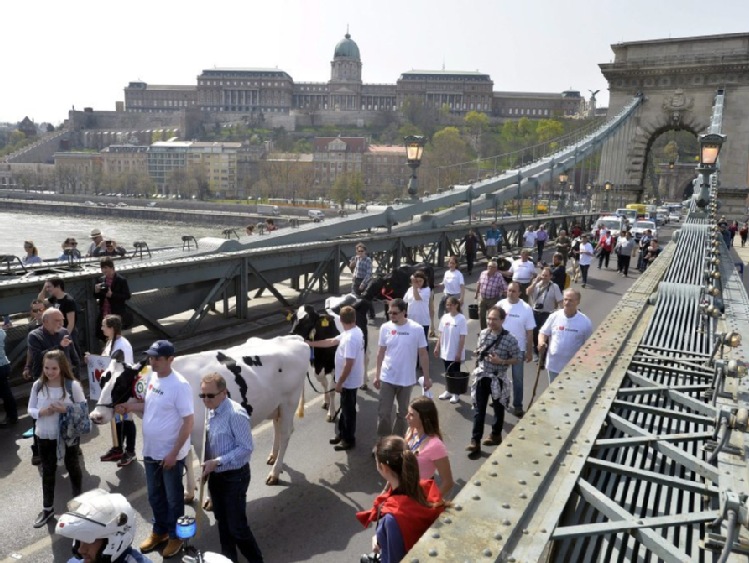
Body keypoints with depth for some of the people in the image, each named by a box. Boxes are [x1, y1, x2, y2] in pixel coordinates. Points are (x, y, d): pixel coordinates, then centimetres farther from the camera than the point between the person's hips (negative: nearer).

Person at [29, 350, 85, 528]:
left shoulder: (72, 385, -16)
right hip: (45, 436, 2)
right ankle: (47, 508, 32)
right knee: (48, 471, 16)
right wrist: (41, 412, -20)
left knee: (73, 468, 16)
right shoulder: (38, 385, -7)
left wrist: (66, 410, -26)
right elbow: (30, 409, 1)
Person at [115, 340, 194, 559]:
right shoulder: (152, 378, 0)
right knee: (154, 496, 23)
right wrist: (130, 407, -4)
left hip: (170, 454, -7)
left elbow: (188, 422, -21)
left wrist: (174, 454, -19)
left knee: (173, 498, 13)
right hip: (150, 451, 7)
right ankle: (159, 531, 44)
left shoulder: (180, 385, -24)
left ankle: (176, 536, 33)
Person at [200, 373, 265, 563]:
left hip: (234, 477, -8)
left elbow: (246, 448, -22)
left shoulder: (236, 414, -23)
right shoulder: (211, 411, 2)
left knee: (237, 526, 1)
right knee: (222, 522, 21)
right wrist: (208, 466, 6)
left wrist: (217, 461, -24)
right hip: (215, 476, 8)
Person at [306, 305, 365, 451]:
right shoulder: (354, 332, 3)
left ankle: (349, 440, 22)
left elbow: (349, 364, -29)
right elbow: (332, 342, 13)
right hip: (349, 380, 10)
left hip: (349, 381, -10)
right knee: (345, 408, 22)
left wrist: (339, 383, -20)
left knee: (348, 410, 6)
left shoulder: (351, 338, -29)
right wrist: (311, 343, 15)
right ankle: (342, 434, 37)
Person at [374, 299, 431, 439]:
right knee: (383, 413, 3)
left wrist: (426, 377, -2)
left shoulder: (417, 329, -11)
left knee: (402, 413, 14)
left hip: (406, 379, -1)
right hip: (387, 378, 1)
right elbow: (381, 352, 5)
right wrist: (377, 375, 6)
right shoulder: (385, 327, -5)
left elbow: (423, 354, -4)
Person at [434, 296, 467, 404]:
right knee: (448, 373, 17)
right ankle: (448, 391, 30)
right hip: (445, 351, 5)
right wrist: (437, 347, 8)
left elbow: (462, 338, -15)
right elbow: (441, 334, 9)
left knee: (455, 373, 7)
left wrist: (459, 353, -16)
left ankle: (456, 394, 19)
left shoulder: (461, 319, -15)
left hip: (455, 353, -5)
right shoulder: (444, 317, 2)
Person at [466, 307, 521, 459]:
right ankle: (475, 441, 10)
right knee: (479, 410, 4)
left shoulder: (509, 339, -16)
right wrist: (478, 352, -2)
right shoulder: (482, 333, 0)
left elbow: (518, 358, -10)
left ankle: (496, 435, 38)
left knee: (498, 409, 17)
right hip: (481, 377, 3)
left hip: (497, 379, -3)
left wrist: (501, 362, -21)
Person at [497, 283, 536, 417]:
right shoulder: (500, 305, -7)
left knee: (518, 378, 8)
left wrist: (530, 352, -6)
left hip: (518, 349, -2)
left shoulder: (526, 309, -13)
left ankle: (517, 405, 20)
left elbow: (529, 332, -8)